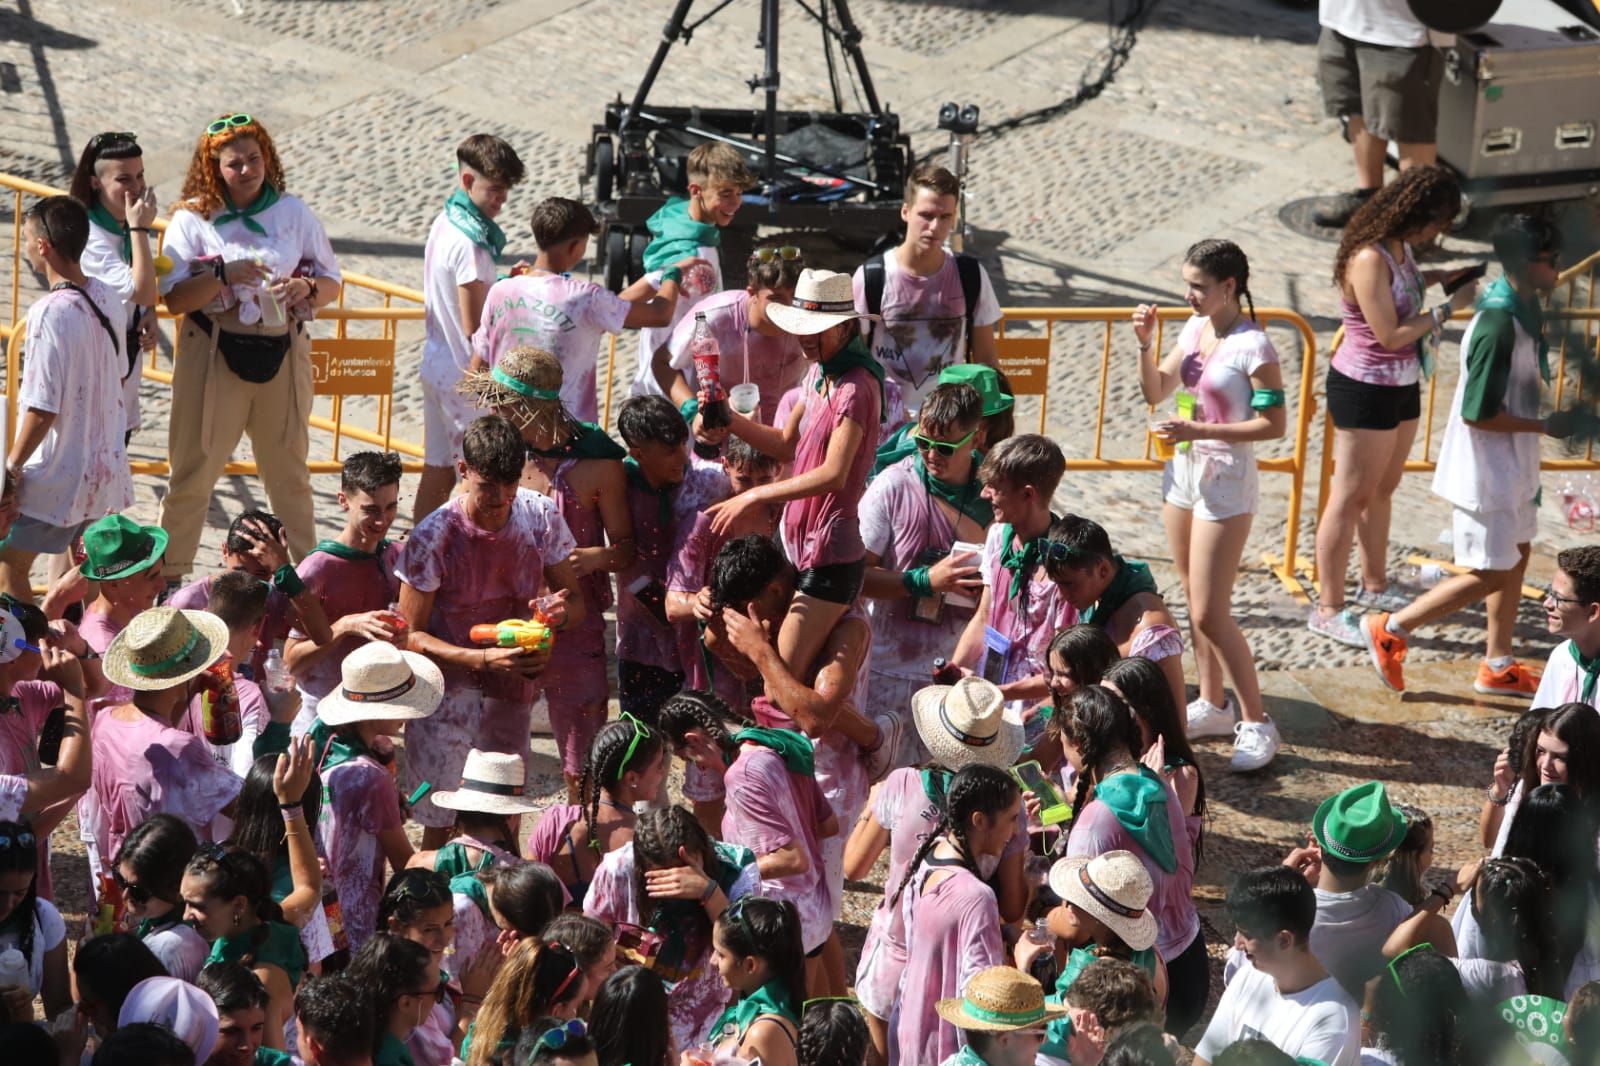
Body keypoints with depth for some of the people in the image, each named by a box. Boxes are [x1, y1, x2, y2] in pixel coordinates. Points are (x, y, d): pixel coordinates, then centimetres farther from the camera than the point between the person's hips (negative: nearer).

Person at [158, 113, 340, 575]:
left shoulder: (293, 211, 5)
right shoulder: (193, 219, -3)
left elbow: (332, 282, 8)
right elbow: (174, 297, -11)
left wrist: (307, 289, -14)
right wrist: (224, 275, -25)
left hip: (284, 354, 2)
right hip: (213, 356, -2)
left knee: (289, 471, 13)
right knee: (194, 470, 0)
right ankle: (168, 574, 10)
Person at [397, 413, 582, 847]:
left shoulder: (541, 517, -6)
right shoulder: (433, 537, -18)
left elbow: (577, 601, 4)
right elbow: (410, 636, -15)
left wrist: (560, 610, -23)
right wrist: (483, 660, -29)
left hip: (511, 693, 4)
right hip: (447, 693, -4)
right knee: (439, 827, 1)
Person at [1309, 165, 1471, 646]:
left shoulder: (1400, 247, 1)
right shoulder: (1370, 258, -26)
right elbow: (1390, 334, -26)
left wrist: (1440, 277, 7)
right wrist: (1449, 308, -21)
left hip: (1401, 386, 9)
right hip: (1365, 390, -9)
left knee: (1383, 488, 21)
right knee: (1351, 497, -2)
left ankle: (1375, 585, 36)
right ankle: (1328, 608, 5)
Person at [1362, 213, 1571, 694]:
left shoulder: (1525, 305, 2)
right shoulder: (1499, 324, -28)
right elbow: (1478, 414, -27)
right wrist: (1545, 426, -19)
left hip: (1514, 463, 10)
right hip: (1486, 469, -10)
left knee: (1516, 556, 17)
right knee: (1489, 573, -1)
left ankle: (1498, 665, 29)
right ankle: (1389, 631, 10)